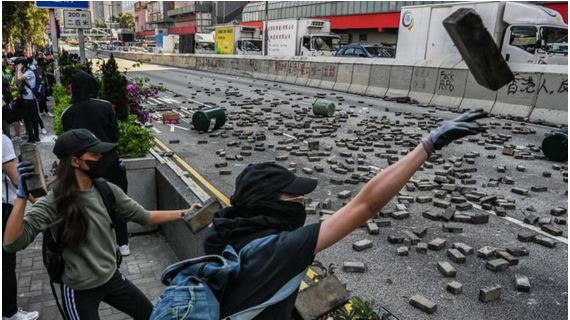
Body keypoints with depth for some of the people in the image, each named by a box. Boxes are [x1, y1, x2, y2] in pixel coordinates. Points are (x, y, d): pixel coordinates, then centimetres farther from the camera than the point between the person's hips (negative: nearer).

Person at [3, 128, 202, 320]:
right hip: (79, 291, -5)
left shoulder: (107, 191, -8)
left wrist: (183, 214, -5)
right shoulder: (53, 203, -21)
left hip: (112, 278, 5)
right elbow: (11, 243, -28)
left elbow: (144, 217, 0)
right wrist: (22, 195, -36)